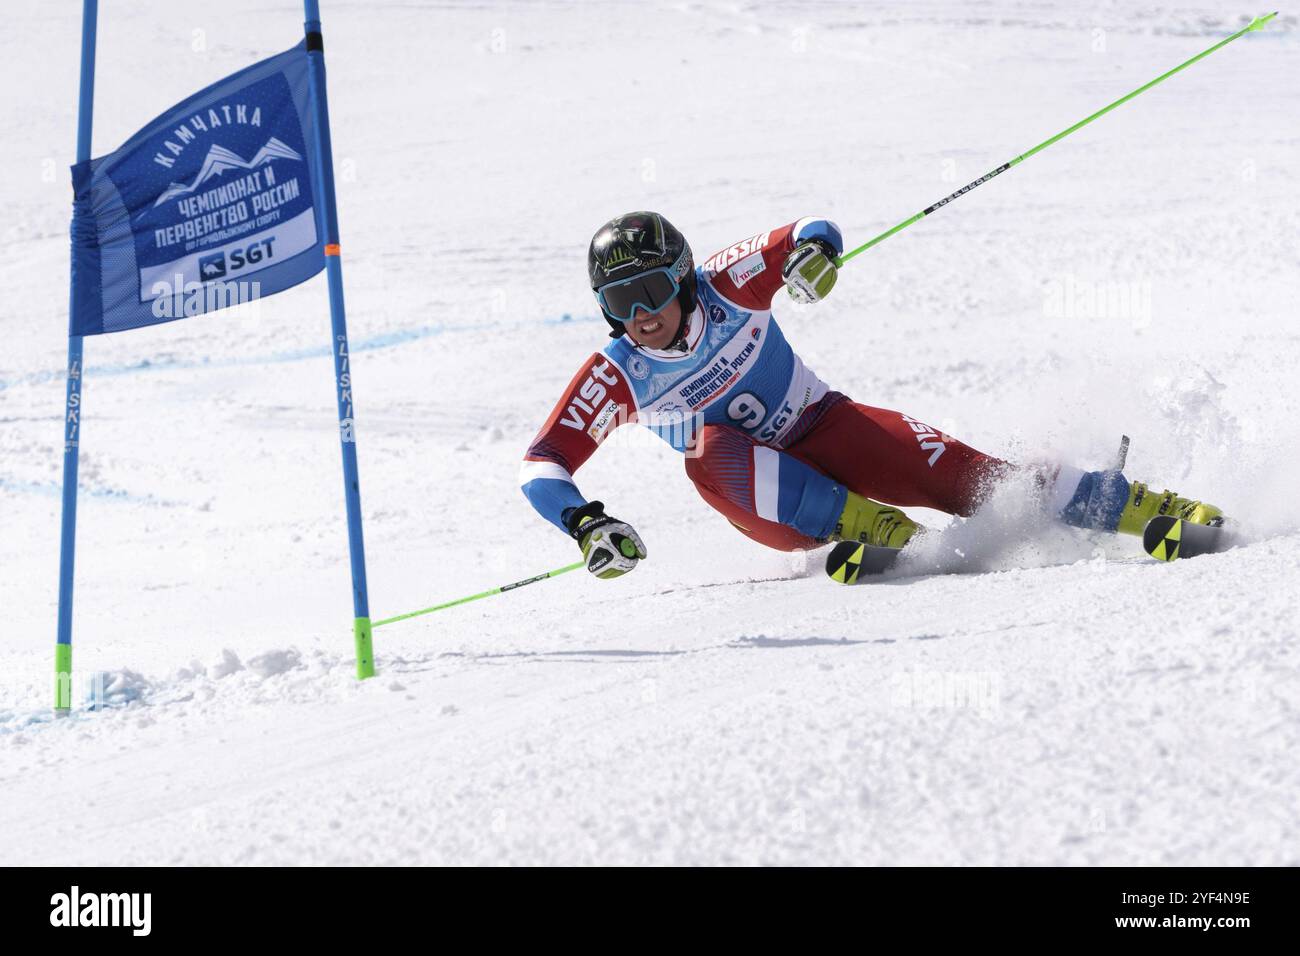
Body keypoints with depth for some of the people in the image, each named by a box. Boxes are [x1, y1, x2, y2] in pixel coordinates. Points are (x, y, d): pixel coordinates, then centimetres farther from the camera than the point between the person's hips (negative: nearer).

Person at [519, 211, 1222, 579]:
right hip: (766, 504, 0)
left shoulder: (726, 286, -16)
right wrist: (585, 524, -36)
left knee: (960, 475, -21)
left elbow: (809, 234, -5)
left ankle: (1148, 510, -17)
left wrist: (813, 249, -30)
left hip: (827, 431, 0)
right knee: (712, 451, -35)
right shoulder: (614, 379, -15)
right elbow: (541, 466, -16)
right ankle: (862, 526, -31)